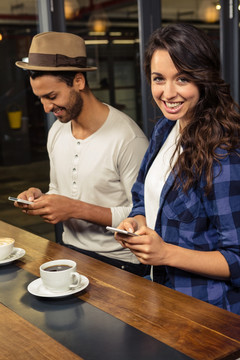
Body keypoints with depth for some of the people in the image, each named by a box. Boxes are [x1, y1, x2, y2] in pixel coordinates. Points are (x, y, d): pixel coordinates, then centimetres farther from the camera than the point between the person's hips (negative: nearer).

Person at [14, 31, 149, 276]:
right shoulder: (56, 132, 9)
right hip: (70, 252, 6)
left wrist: (76, 209, -22)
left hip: (119, 264, -6)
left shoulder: (128, 139, -17)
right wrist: (40, 198, -2)